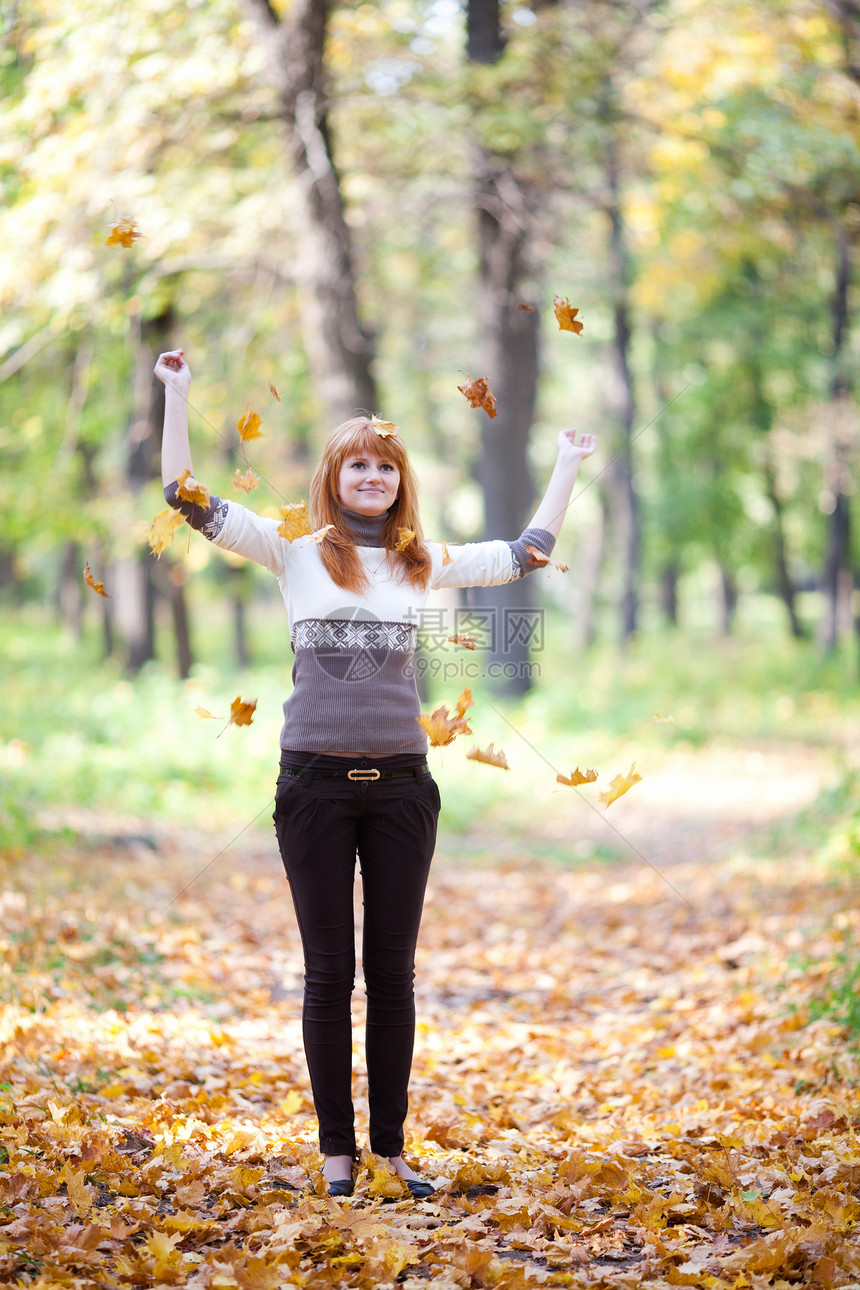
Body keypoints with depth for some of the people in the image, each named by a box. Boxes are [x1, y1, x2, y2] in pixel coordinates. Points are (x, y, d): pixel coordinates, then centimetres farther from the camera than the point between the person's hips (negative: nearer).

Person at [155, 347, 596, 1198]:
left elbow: (526, 555, 19)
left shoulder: (424, 562, 11)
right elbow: (189, 500, 1)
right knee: (330, 972, 4)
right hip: (316, 782, -2)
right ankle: (336, 1147, 13)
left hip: (400, 784, 2)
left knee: (392, 971, 6)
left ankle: (391, 1145, 14)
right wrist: (176, 397, -4)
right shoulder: (295, 551, 4)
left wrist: (568, 465, 19)